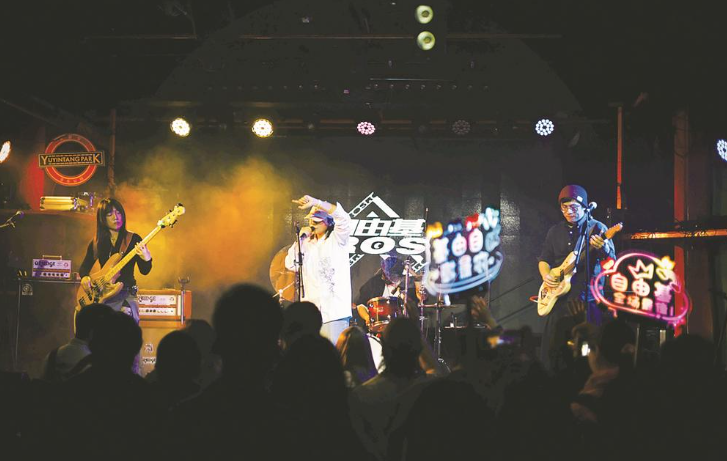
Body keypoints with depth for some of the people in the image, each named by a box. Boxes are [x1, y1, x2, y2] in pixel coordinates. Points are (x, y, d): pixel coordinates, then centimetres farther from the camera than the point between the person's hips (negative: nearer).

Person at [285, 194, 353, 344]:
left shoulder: (337, 239, 2)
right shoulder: (307, 243, 17)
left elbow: (343, 218, -17)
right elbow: (290, 264, 9)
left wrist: (315, 202, -25)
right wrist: (301, 239, 3)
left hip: (334, 311, -5)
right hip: (310, 310, 5)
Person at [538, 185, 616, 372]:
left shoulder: (597, 228, -1)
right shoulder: (555, 231, 12)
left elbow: (612, 260, -9)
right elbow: (544, 259, 19)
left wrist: (602, 248, -31)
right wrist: (546, 275, -2)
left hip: (588, 298, -4)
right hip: (560, 298, 4)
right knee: (549, 350, 4)